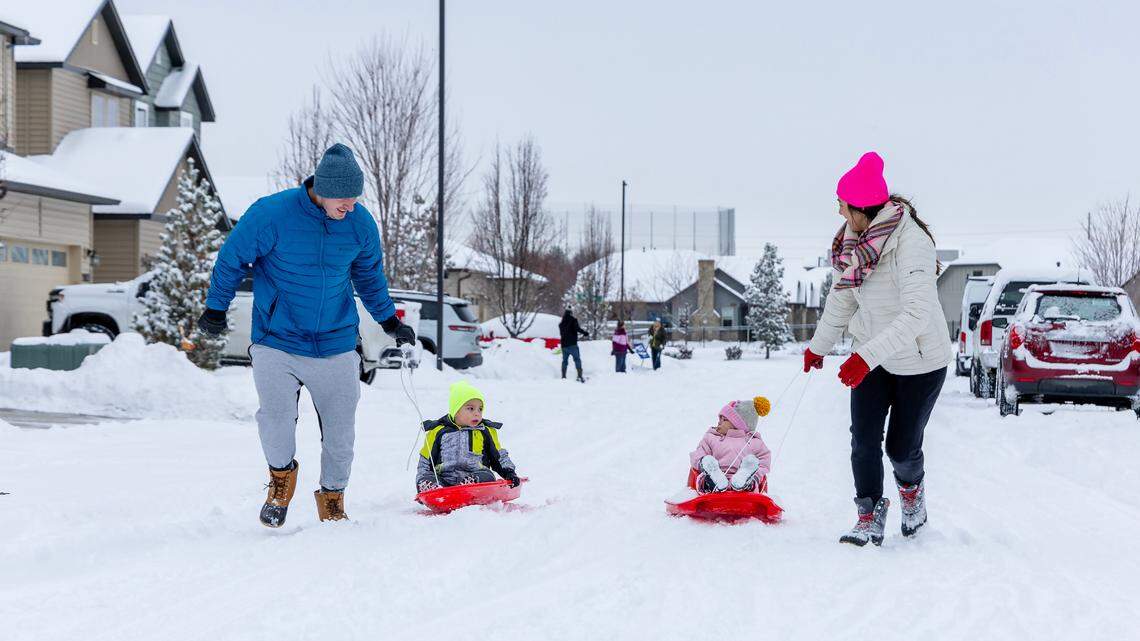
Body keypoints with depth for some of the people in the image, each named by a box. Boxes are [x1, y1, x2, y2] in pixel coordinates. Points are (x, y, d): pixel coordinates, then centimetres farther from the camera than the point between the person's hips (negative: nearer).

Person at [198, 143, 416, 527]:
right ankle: (281, 478, 11)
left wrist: (390, 322, 21)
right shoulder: (271, 214, -15)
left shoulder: (361, 224, -2)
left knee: (340, 433, 3)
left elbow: (370, 276, 17)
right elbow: (232, 258, 0)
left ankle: (332, 503, 26)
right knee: (275, 418, -19)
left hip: (337, 346, 3)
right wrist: (216, 308, 7)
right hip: (276, 342, -3)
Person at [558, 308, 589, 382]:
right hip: (572, 344, -5)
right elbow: (577, 328, -19)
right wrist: (585, 334, -11)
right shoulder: (573, 320, -4)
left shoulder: (561, 323, 14)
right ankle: (580, 376, -16)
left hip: (564, 345, 5)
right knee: (577, 360, -5)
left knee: (564, 361, 15)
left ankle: (563, 377, 14)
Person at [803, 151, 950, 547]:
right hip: (872, 355, 6)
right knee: (864, 439, -7)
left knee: (902, 447, 5)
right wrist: (819, 346, 23)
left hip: (919, 362, -6)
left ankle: (912, 487, 37)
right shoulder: (857, 240, -4)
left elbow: (917, 315, -36)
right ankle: (871, 517, 2)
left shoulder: (910, 243, -28)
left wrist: (867, 357, -44)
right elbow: (842, 298, 13)